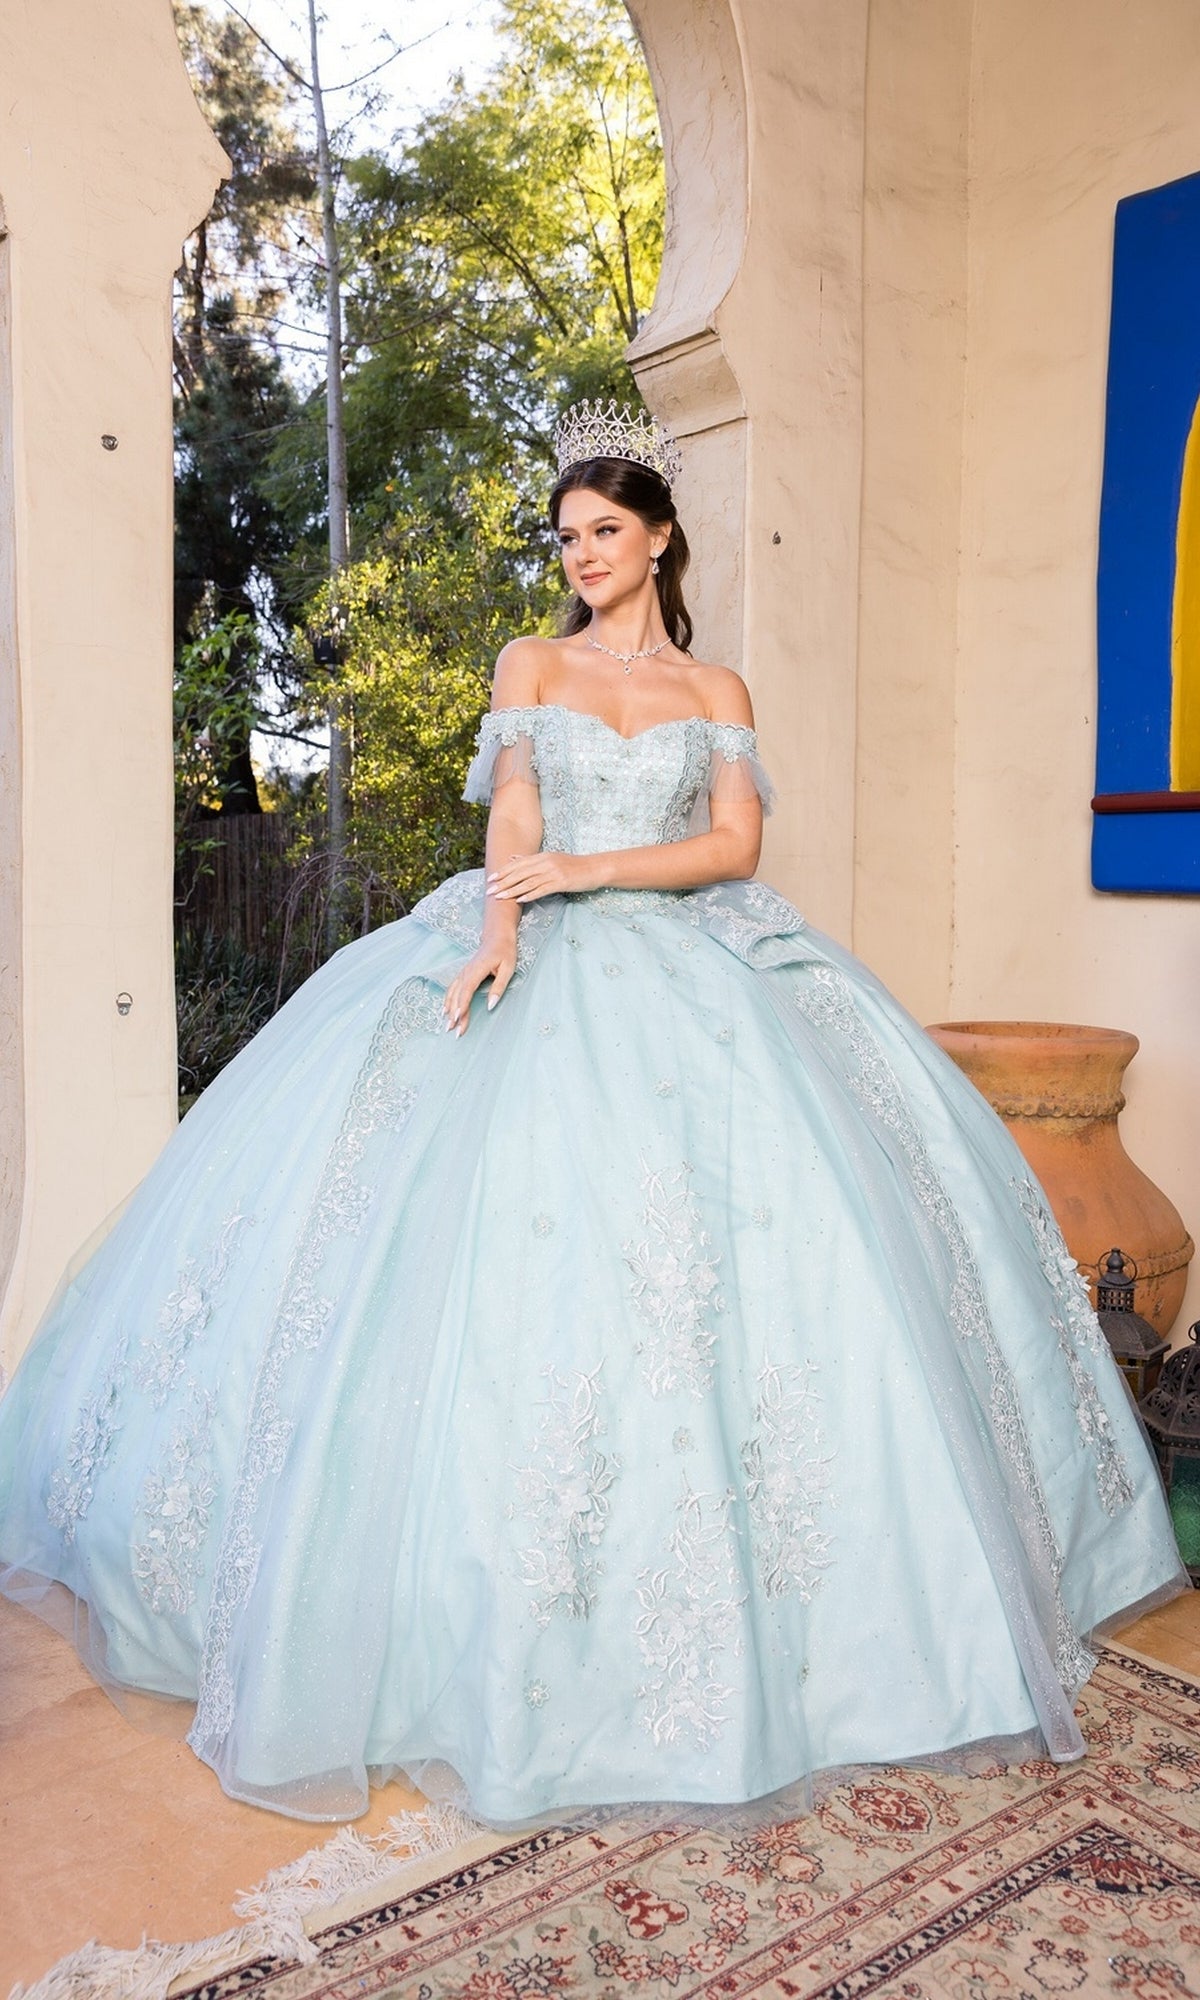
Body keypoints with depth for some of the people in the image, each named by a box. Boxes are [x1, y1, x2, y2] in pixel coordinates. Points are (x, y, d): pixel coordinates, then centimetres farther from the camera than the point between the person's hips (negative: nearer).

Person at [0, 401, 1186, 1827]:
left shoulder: (716, 690, 15)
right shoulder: (530, 665, 15)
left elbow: (733, 844, 2)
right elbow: (512, 817, 1)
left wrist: (591, 867, -11)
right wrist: (499, 936, -17)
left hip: (690, 962, 1)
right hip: (543, 960, 0)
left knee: (754, 1199, -14)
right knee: (513, 1214, -14)